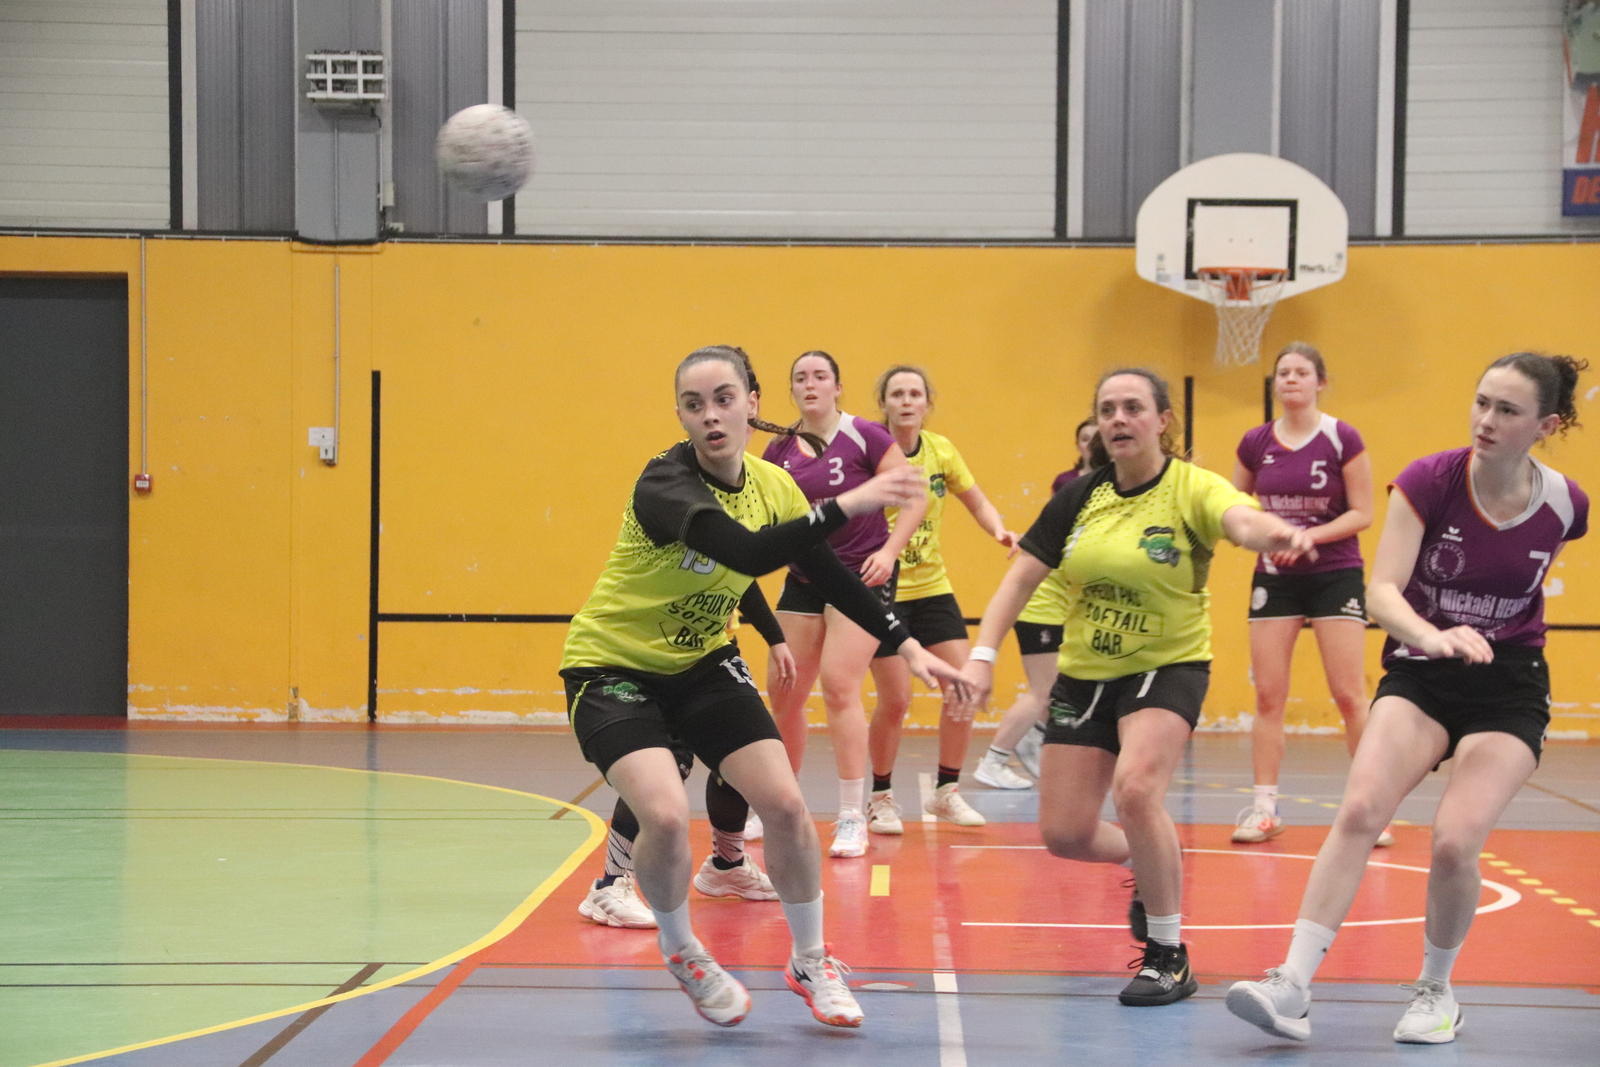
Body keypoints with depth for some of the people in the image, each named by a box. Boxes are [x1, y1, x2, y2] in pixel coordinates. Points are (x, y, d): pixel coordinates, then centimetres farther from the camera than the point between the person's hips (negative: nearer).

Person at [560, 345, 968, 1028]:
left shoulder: (772, 486, -6)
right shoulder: (664, 483, -27)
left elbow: (831, 576, 4)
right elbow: (749, 554, -43)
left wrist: (907, 646, -4)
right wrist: (848, 504, -47)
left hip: (702, 663, 6)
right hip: (613, 666, -6)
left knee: (784, 804, -7)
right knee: (666, 816, -25)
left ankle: (811, 964, 16)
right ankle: (679, 951, 6)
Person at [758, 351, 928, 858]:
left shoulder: (864, 437, -8)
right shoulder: (779, 451, 6)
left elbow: (915, 497, -8)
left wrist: (890, 550, -18)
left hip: (861, 574, -6)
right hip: (803, 580, 6)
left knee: (839, 685, -17)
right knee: (784, 693, 6)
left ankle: (852, 819, -9)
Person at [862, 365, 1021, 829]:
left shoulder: (941, 450, 2)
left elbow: (977, 502, 14)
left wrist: (1000, 531, -6)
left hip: (932, 587, 5)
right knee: (895, 700, -6)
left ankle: (946, 791, 14)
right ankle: (880, 798, 15)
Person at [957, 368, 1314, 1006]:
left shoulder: (1191, 489, -14)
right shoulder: (1080, 497, -1)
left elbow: (1240, 518, -36)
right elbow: (1023, 575, 2)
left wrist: (1272, 533, -60)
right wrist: (983, 654, -9)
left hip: (1168, 668, -5)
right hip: (1083, 676, 5)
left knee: (1135, 788, -30)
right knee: (1064, 833, 0)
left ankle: (1169, 958, -11)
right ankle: (1151, 863, 36)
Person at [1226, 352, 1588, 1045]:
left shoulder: (1565, 505, -7)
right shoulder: (1428, 481, -12)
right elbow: (1381, 592, -22)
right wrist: (1432, 636, -40)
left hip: (1509, 692, 0)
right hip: (1419, 676, 0)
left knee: (1454, 842, -19)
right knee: (1359, 811, -23)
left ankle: (1436, 989, 7)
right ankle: (1294, 987, -23)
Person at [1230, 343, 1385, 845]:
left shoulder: (1342, 439, -6)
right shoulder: (1255, 444, 3)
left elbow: (1362, 513, -7)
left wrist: (1308, 537, -18)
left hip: (1335, 576, -3)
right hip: (1274, 578, 3)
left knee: (1349, 696, -6)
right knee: (1268, 696, 1)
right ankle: (1264, 807, 7)